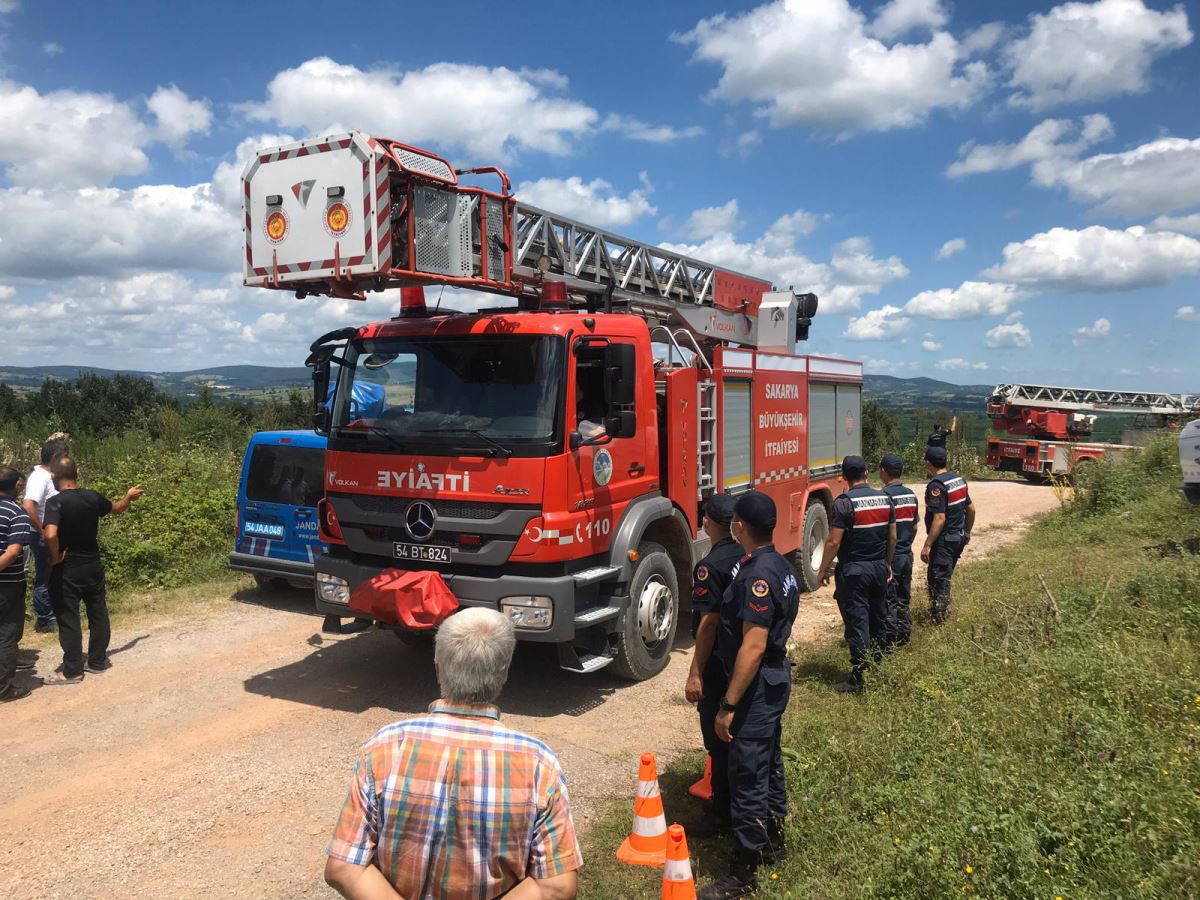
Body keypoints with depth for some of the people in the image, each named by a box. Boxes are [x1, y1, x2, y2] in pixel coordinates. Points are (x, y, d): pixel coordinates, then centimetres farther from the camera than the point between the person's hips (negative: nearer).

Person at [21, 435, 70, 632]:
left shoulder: (47, 476, 9)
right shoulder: (40, 478, -21)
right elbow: (28, 506, -33)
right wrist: (42, 531, -25)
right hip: (44, 539, -9)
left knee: (51, 577, 17)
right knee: (45, 579, 3)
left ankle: (50, 616, 29)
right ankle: (43, 620, 14)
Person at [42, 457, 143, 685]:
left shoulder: (56, 502, -19)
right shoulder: (93, 497, -2)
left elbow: (50, 535, -34)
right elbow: (117, 508, 19)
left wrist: (55, 557, -16)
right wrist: (129, 496, 39)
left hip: (66, 570, -5)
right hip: (93, 566, 5)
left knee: (68, 619, 5)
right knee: (98, 614, 17)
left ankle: (72, 672, 11)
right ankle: (98, 661, 28)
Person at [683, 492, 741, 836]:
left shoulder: (710, 567, -21)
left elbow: (709, 623, -23)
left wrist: (695, 673, -18)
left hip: (720, 666, -8)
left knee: (719, 741, 2)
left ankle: (721, 813, 12)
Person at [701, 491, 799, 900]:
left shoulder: (757, 576, -25)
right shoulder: (781, 565, 5)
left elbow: (753, 646, -27)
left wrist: (729, 706, -24)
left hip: (757, 688, -10)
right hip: (776, 680, 10)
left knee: (748, 778, 0)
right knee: (769, 764, 22)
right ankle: (773, 843, 39)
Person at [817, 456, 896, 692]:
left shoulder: (844, 503, -16)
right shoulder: (885, 499, 3)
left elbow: (834, 542, -18)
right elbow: (892, 537, 10)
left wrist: (824, 569, -6)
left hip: (853, 570, -6)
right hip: (880, 567, 6)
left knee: (857, 623, -2)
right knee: (879, 619, 16)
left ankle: (859, 677, 1)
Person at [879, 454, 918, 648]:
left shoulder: (885, 495, -18)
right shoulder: (910, 494, 6)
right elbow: (914, 526, 14)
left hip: (890, 557, -8)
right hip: (907, 554, 8)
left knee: (888, 602, 0)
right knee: (904, 599, 17)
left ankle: (889, 642, 5)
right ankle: (904, 637, 26)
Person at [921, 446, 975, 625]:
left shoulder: (936, 485, -20)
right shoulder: (959, 479, 7)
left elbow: (940, 518, -25)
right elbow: (971, 509, 14)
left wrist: (927, 545, -24)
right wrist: (967, 532, 26)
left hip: (944, 540, -9)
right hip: (959, 537, 9)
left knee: (938, 578, 0)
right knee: (944, 576, 20)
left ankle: (938, 618, 6)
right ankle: (943, 612, 31)